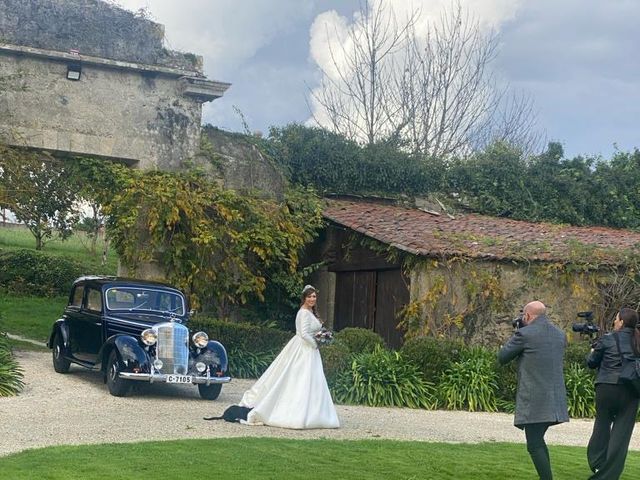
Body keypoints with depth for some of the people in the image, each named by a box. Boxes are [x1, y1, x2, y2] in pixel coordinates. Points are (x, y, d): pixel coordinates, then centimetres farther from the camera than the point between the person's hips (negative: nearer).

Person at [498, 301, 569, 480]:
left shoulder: (524, 334, -10)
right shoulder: (560, 334, 10)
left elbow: (502, 357, 1)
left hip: (534, 401, -7)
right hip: (555, 400, 7)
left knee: (535, 446, -4)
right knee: (538, 441, 20)